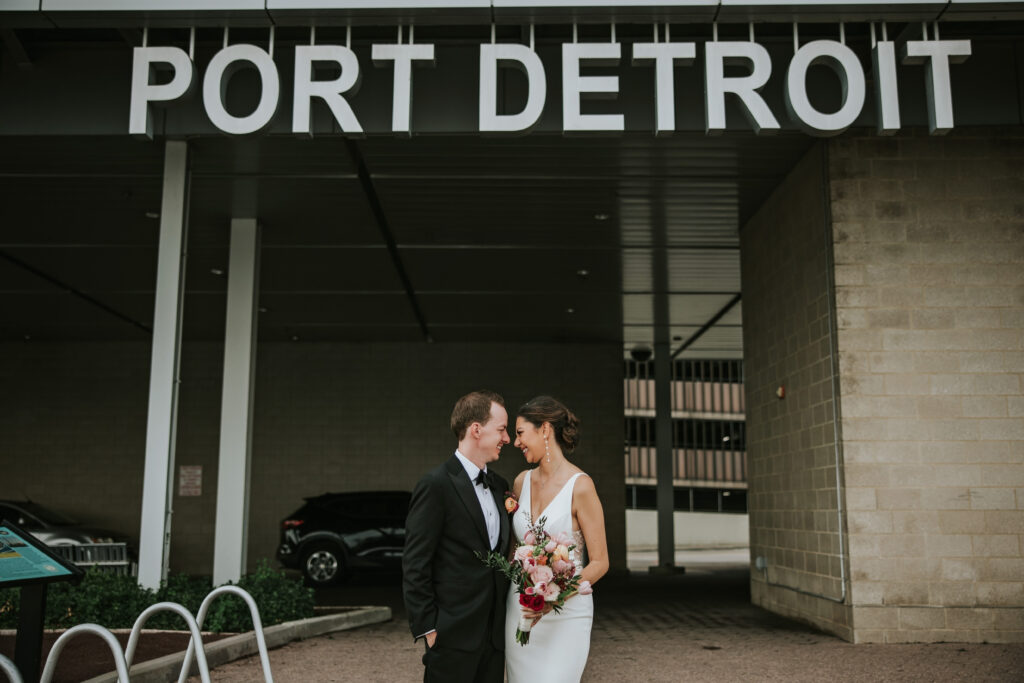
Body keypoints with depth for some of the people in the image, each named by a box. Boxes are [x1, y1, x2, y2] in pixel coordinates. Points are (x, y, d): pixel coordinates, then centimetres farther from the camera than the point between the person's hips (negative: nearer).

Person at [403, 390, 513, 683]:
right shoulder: (436, 485, -11)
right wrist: (427, 628, -13)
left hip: (495, 634, 7)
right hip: (454, 635, -7)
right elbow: (415, 565, -12)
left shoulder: (499, 485, 12)